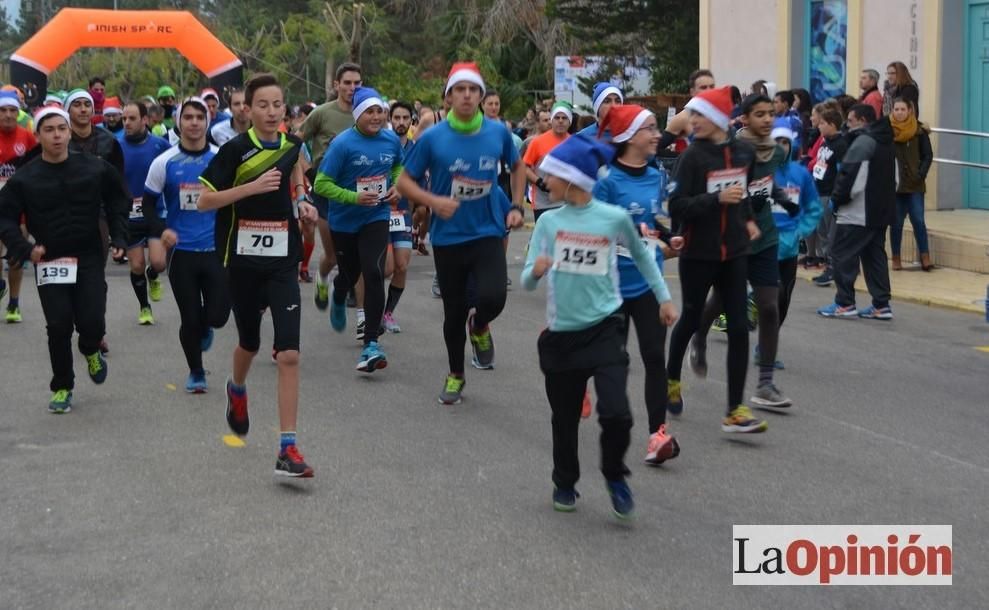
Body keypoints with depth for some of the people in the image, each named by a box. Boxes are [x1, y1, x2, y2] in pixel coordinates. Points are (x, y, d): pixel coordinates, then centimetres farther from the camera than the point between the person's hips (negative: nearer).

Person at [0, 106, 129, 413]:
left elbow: (118, 201, 12)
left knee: (92, 322, -8)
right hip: (48, 262, 0)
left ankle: (91, 350, 30)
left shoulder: (95, 169, -1)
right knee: (59, 327, -2)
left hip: (89, 260, 0)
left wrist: (119, 237, 3)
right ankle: (62, 387, 17)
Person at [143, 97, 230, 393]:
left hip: (216, 249, 1)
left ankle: (204, 329, 32)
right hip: (181, 251, 0)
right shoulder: (164, 163, -2)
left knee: (218, 315, -7)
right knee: (190, 318, 3)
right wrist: (161, 230, -12)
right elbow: (148, 205, 5)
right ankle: (196, 373, 26)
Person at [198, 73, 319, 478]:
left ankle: (288, 449, -9)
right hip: (243, 258, -2)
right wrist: (253, 186, -23)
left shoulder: (291, 145, 4)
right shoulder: (236, 149, -9)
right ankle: (237, 390, 53)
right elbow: (205, 200, -13)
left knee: (289, 354, -10)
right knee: (249, 342, 17)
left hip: (282, 261, 2)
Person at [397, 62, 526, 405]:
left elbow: (517, 167, 16)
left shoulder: (498, 133, -4)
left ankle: (479, 328, 18)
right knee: (454, 311, 10)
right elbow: (404, 182, -2)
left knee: (492, 298, -21)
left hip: (488, 234, 0)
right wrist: (433, 201, -19)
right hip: (448, 237, 0)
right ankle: (455, 376, 34)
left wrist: (516, 206, 5)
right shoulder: (433, 138, -9)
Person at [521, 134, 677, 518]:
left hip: (605, 328, -2)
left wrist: (664, 298, 18)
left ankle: (615, 476, 13)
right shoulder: (549, 222, -1)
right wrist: (536, 271, -24)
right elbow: (527, 281, -2)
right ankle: (565, 482, 36)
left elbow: (641, 255, 13)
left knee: (616, 413, -15)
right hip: (561, 332, 2)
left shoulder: (615, 218, -6)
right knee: (565, 417, 12)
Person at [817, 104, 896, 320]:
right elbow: (894, 179, 20)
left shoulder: (862, 142, -16)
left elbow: (849, 178, -20)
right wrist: (884, 198, 19)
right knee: (875, 256, 12)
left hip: (857, 213, -9)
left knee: (842, 254, -1)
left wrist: (837, 199, -6)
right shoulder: (886, 142, 15)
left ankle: (844, 303, 0)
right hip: (881, 211, 9)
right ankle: (881, 304, 10)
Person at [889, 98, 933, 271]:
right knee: (896, 222, 6)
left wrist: (921, 174, -9)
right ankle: (896, 258, 13)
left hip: (915, 185, 0)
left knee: (918, 221, -3)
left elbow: (928, 156, 1)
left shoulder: (919, 130, -1)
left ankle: (925, 257, 2)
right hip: (893, 184, 1)